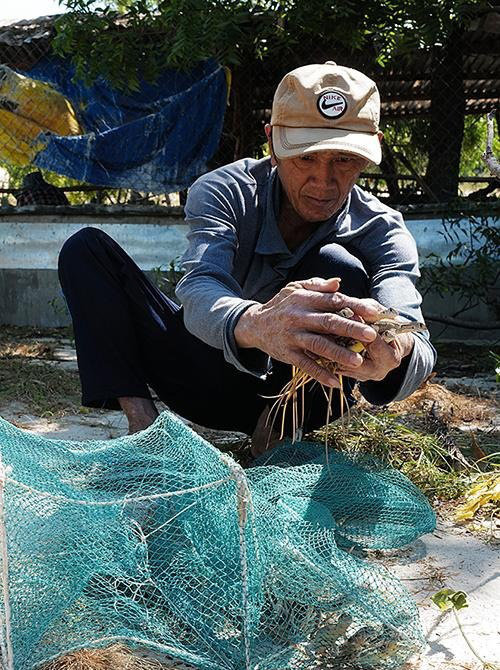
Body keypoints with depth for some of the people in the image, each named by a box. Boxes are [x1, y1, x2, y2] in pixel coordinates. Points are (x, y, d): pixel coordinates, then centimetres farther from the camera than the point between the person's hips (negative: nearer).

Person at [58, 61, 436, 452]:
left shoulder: (380, 231, -15)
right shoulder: (225, 192, -16)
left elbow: (415, 342, -32)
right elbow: (199, 294, -37)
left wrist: (393, 354, -59)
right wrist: (255, 325, -62)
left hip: (298, 391, -1)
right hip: (207, 377, 2)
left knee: (339, 267, -27)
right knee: (88, 249, -12)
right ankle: (142, 419, -23)